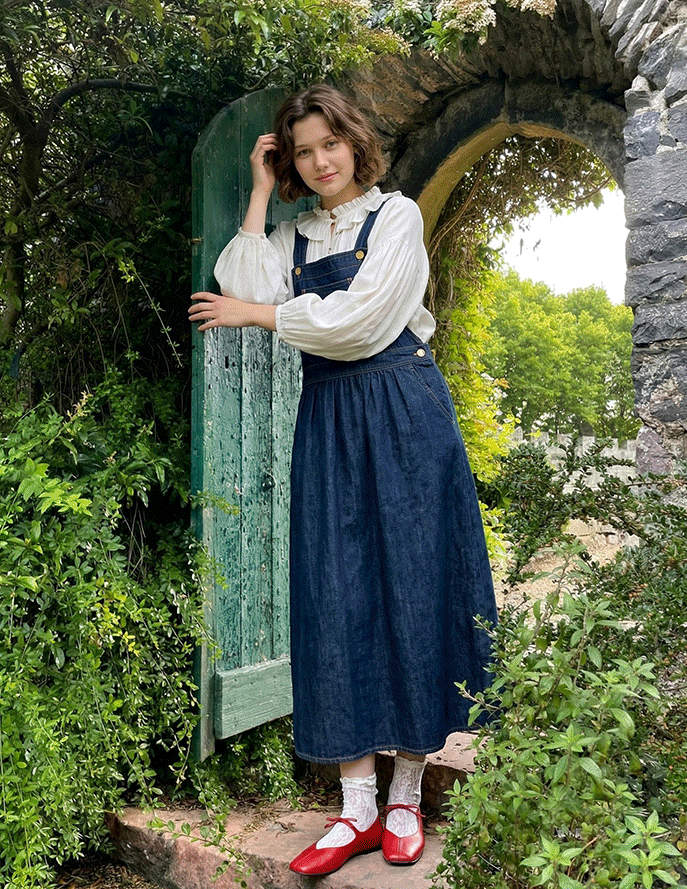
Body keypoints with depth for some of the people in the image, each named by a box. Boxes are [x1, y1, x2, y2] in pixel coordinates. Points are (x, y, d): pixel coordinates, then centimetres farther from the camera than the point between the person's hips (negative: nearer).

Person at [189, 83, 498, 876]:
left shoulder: (396, 215, 4)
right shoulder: (294, 237, 18)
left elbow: (359, 320, -10)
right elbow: (241, 294, -2)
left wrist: (259, 314, -2)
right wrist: (260, 195, 5)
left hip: (402, 415, -4)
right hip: (327, 418, 4)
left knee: (409, 588, -1)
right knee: (336, 596, -1)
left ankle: (405, 796, 13)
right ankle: (357, 806, 9)